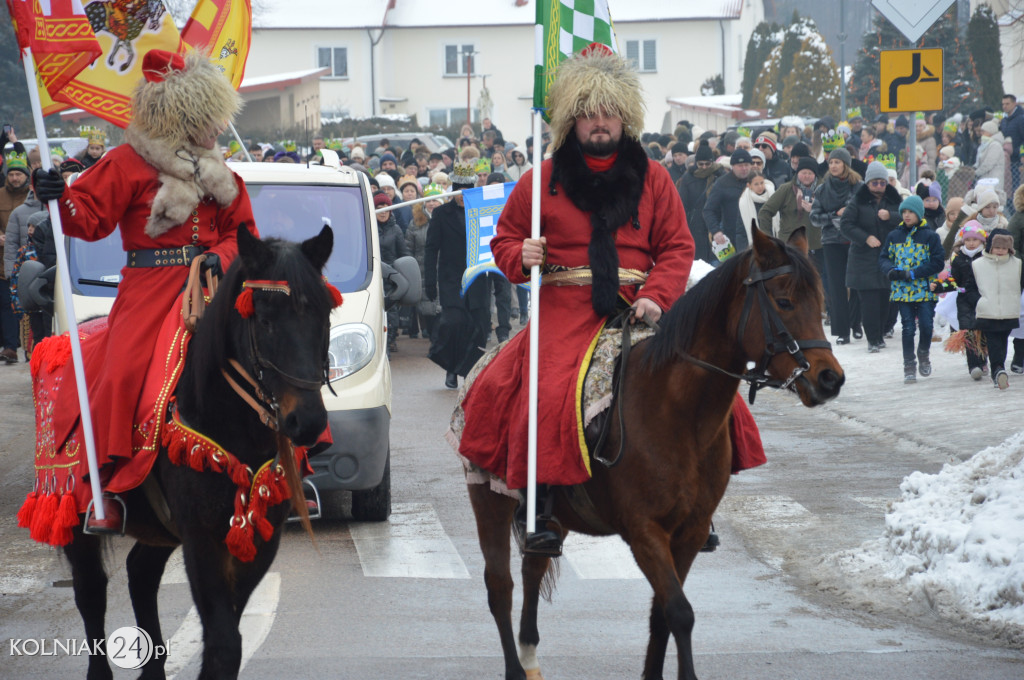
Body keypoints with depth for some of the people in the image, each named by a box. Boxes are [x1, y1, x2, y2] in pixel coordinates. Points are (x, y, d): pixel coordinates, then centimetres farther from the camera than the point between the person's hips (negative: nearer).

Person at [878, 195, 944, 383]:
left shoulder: (930, 236, -2)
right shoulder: (894, 236, 7)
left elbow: (938, 262, -6)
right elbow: (884, 257, 11)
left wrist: (913, 273, -14)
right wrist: (890, 270, -12)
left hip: (925, 290, -2)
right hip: (902, 290, 2)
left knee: (926, 326, -6)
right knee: (908, 328, 1)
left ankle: (923, 354, 22)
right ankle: (909, 366, 9)